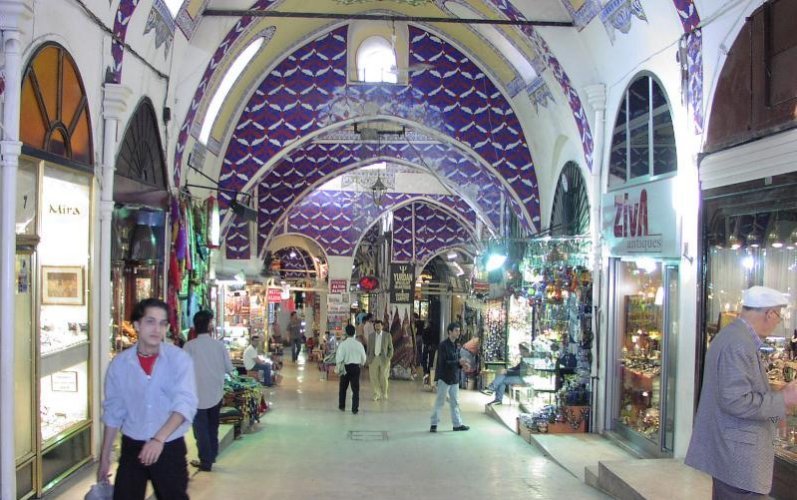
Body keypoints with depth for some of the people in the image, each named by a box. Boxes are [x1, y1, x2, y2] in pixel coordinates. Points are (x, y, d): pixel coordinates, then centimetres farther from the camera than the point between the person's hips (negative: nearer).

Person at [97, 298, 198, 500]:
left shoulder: (179, 359, -9)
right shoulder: (120, 363, -2)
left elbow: (185, 403, -21)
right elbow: (113, 413, 6)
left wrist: (159, 439, -35)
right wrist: (104, 457, 8)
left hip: (170, 448, -1)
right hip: (132, 447, 2)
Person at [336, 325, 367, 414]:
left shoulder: (343, 344, -12)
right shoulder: (359, 344, -4)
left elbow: (339, 358, -14)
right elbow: (363, 358, 4)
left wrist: (339, 368, -1)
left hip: (346, 367, -1)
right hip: (356, 368, 1)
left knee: (343, 388, 18)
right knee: (355, 389, 6)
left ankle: (342, 406, 29)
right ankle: (355, 409, 5)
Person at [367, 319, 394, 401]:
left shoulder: (387, 335, 2)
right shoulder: (371, 336, 9)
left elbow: (391, 348, 5)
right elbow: (369, 348, 13)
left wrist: (389, 358, -3)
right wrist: (369, 359, 7)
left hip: (384, 359, -2)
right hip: (373, 358, 2)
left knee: (384, 377, -3)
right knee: (374, 377, 0)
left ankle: (384, 394, 14)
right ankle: (376, 394, 11)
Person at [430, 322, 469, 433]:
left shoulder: (456, 345, 9)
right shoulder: (443, 345, -14)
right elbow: (443, 362, -21)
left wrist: (462, 365, -5)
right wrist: (458, 362, -23)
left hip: (454, 378, 7)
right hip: (444, 378, -7)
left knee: (455, 402, 12)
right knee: (440, 402, -1)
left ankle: (457, 424, 19)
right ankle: (434, 424, 7)